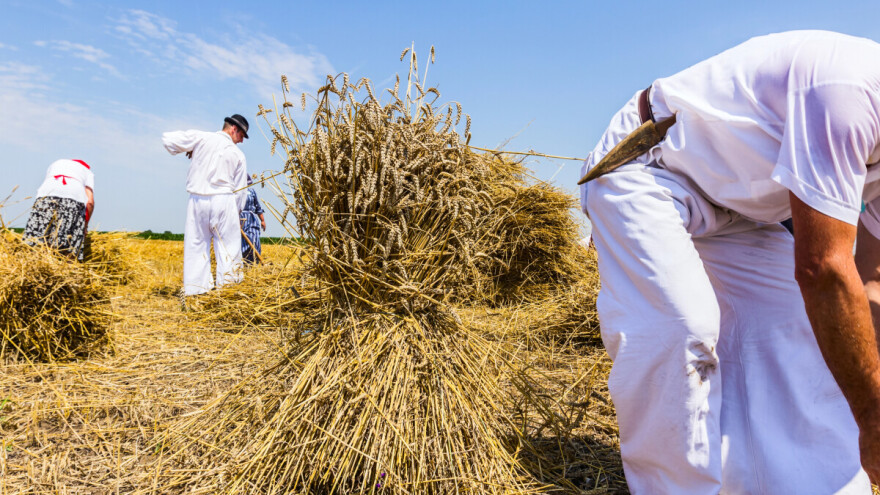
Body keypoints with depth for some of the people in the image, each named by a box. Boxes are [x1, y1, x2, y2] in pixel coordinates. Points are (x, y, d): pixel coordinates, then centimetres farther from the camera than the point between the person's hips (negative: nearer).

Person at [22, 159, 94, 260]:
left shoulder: (55, 163, 41)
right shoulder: (88, 172, 32)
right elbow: (90, 202, 14)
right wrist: (84, 228, 19)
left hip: (47, 194, 1)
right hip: (75, 197, -1)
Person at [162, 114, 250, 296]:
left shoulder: (200, 138, 4)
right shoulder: (238, 155, 5)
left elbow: (168, 139, 4)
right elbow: (240, 190, 8)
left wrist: (188, 150, 19)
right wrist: (236, 210, 20)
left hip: (197, 200, 2)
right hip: (224, 200, -1)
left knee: (196, 244, 8)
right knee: (228, 245, 4)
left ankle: (196, 288, 11)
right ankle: (228, 282, 5)